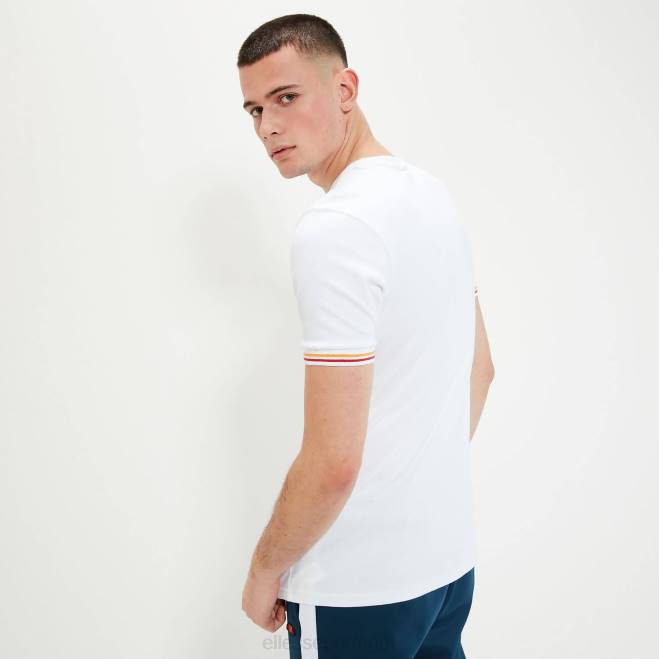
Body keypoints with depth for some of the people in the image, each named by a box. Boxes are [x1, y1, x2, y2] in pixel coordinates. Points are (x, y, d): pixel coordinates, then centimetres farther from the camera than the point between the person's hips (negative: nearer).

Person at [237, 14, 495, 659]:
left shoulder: (332, 229, -23)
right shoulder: (435, 195, 6)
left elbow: (334, 462, -25)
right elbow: (480, 369, 16)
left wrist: (265, 568, -9)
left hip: (362, 587, -8)